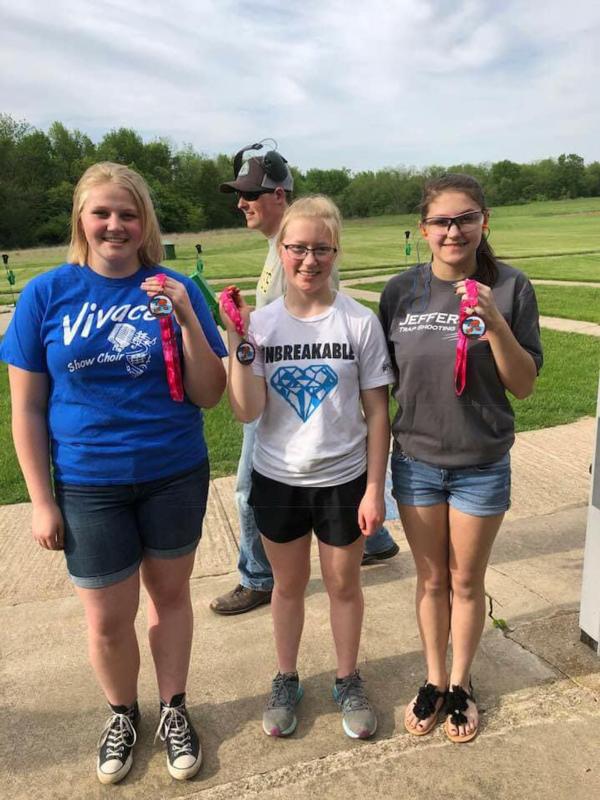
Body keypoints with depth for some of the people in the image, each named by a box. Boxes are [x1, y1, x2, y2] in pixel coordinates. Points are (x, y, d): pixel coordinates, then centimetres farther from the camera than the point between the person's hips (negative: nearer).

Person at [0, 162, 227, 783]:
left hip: (175, 476, 1)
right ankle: (122, 714, 41)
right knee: (107, 620, 11)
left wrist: (187, 319, -21)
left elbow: (208, 396, -7)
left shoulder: (176, 289, -5)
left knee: (169, 594, 16)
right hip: (88, 485, 0)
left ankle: (173, 709, 41)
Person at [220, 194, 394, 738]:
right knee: (289, 583, 20)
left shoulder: (360, 322, -10)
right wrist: (237, 341, -22)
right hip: (277, 480, 1)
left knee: (344, 584, 16)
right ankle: (287, 680, 43)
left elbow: (377, 412, -6)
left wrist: (374, 489, -6)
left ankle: (348, 682, 41)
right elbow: (247, 412, -13)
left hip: (343, 479, -1)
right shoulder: (261, 323, -7)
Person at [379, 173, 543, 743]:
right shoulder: (401, 291, -6)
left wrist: (494, 323, -25)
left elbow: (524, 385, -8)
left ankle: (460, 684, 40)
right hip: (416, 462, 1)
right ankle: (434, 681, 40)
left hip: (482, 466, -1)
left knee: (467, 583, 16)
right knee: (431, 579, 17)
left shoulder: (510, 288, -9)